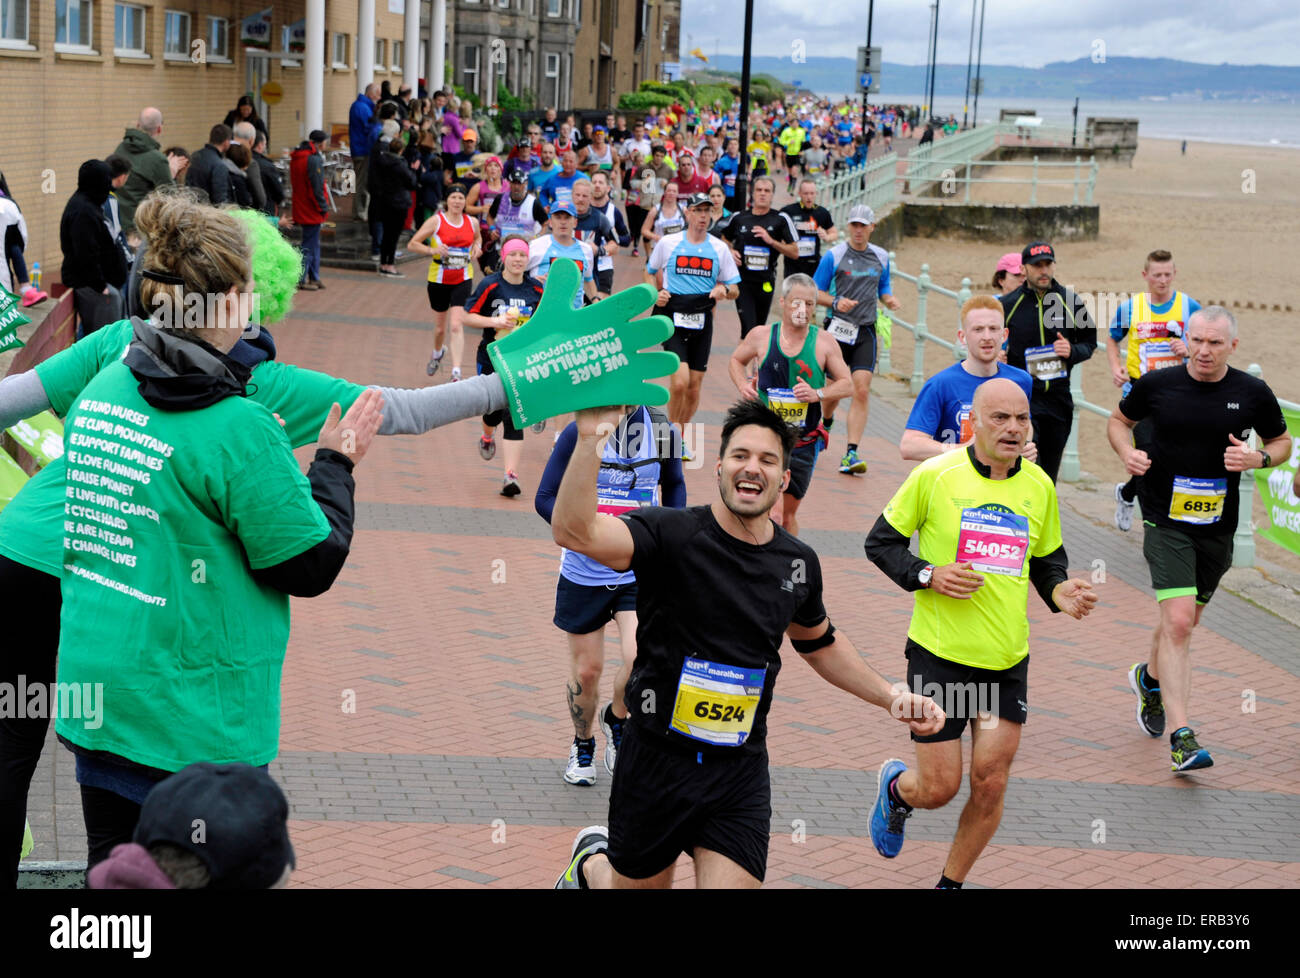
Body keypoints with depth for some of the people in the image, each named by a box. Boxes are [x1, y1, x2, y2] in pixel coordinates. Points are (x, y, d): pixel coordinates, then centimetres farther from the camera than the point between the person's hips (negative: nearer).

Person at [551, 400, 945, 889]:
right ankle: (591, 861, 49)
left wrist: (893, 697, 14)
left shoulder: (799, 563, 3)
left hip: (741, 775, 3)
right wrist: (590, 437, -43)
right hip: (657, 761, -3)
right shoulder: (672, 534, -13)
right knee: (637, 884, 15)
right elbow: (573, 531, -31)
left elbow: (820, 644, 23)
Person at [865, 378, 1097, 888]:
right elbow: (880, 541, -1)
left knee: (990, 784, 1)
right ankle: (895, 786, 37)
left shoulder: (1039, 486, 3)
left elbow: (1048, 560, 17)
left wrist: (1060, 592, -5)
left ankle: (951, 883, 24)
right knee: (939, 788, -1)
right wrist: (928, 575, -17)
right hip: (939, 653, -3)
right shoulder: (934, 475, -9)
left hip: (1008, 659, 4)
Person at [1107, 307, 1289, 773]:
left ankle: (1151, 678, 51)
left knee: (1184, 621, 18)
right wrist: (1127, 453, -8)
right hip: (1166, 521, -3)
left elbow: (1282, 441, 11)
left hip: (1217, 525, 3)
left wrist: (1258, 458, -11)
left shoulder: (1253, 393, -3)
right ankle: (1181, 736, -18)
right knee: (1177, 621, -16)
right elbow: (1119, 420, 12)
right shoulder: (1157, 384, -5)